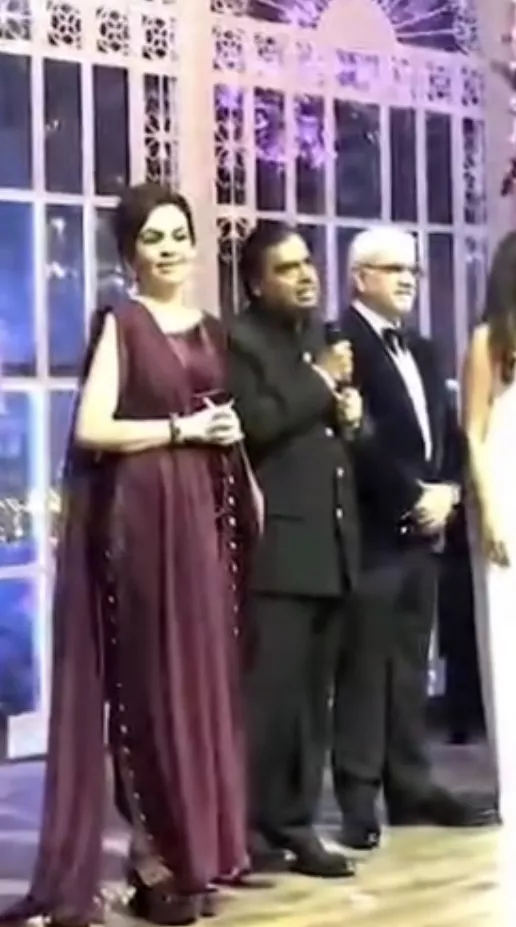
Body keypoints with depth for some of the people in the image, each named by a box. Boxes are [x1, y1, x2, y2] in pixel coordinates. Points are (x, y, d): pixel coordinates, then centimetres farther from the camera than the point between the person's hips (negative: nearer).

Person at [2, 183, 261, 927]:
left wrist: (252, 500, 8)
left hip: (207, 513, 6)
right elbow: (91, 428, -12)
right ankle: (156, 858, 6)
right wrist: (181, 428, -11)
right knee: (152, 680, -2)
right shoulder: (121, 324, -3)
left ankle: (197, 851, 17)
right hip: (143, 515, -6)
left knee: (207, 678, 8)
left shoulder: (211, 331, 16)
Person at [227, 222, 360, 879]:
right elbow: (253, 424, -19)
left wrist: (350, 413, 5)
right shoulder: (238, 341, -5)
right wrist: (319, 383, -10)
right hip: (275, 545, -8)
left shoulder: (322, 338, 20)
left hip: (329, 543, 8)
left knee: (312, 695, 9)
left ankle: (294, 824, 15)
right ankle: (250, 827, -1)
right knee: (269, 689, -9)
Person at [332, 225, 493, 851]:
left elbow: (447, 431, 17)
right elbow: (358, 438, -17)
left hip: (421, 529, 8)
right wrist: (413, 496, -14)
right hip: (371, 531, -8)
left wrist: (445, 490, -1)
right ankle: (359, 798, 1)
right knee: (363, 669, -3)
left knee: (410, 666, 11)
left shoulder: (422, 351, 20)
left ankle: (410, 787, 16)